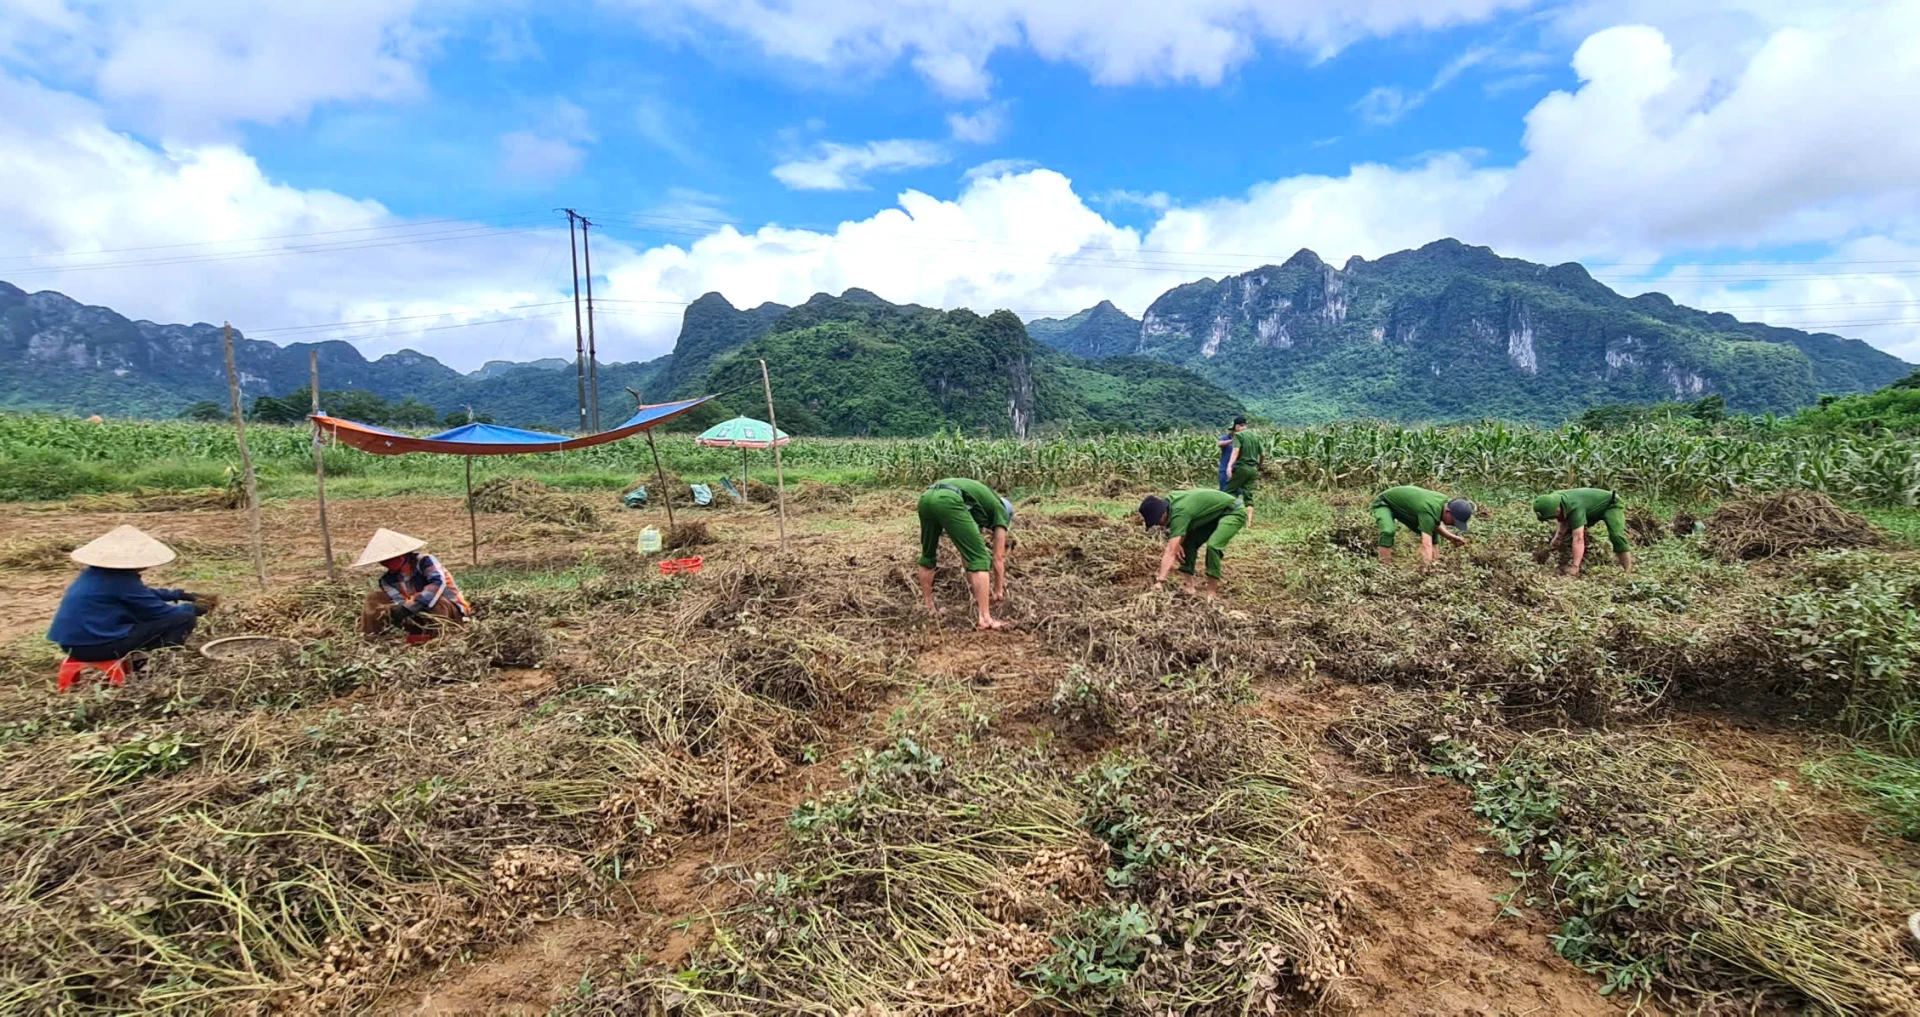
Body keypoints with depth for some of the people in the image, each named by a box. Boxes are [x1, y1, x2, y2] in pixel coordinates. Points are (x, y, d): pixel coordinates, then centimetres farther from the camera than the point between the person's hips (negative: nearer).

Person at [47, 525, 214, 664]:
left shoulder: (94, 572, 12)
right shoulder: (122, 579, -15)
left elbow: (143, 595, 27)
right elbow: (158, 611, -7)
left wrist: (179, 595, 28)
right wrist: (192, 609, 10)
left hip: (73, 642, 10)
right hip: (95, 644, -10)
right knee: (184, 619, -13)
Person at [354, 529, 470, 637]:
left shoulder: (424, 561, -15)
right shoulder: (388, 579, 3)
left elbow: (438, 583, -34)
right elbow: (401, 603, -11)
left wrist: (409, 607, -41)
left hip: (451, 609, -6)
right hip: (419, 612, 7)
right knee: (375, 598, -1)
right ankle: (370, 636, -11)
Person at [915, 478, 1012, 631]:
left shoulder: (980, 508, 42)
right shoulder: (1000, 511, 25)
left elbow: (965, 554, 46)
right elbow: (998, 558, 25)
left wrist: (974, 586, 53)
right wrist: (998, 590, 37)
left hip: (926, 497, 8)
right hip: (948, 501, -8)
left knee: (928, 555, 27)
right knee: (980, 558, 2)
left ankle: (929, 608, 35)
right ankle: (984, 619, 1)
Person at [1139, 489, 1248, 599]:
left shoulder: (1179, 513, -34)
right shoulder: (1169, 501, -9)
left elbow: (1171, 552, -38)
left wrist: (1159, 580, -42)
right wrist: (1177, 543, -11)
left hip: (1234, 512, -10)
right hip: (1216, 514, 10)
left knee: (1213, 545, -30)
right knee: (1188, 543, -1)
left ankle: (1212, 594, -21)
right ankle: (1190, 587, 0)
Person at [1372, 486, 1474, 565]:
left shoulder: (1446, 502, -15)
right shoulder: (1428, 510, -40)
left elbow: (1435, 525, 5)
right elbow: (1426, 546, -49)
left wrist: (1450, 537, -11)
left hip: (1403, 505, 9)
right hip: (1384, 503, -9)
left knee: (1430, 530, 4)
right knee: (1388, 531, -35)